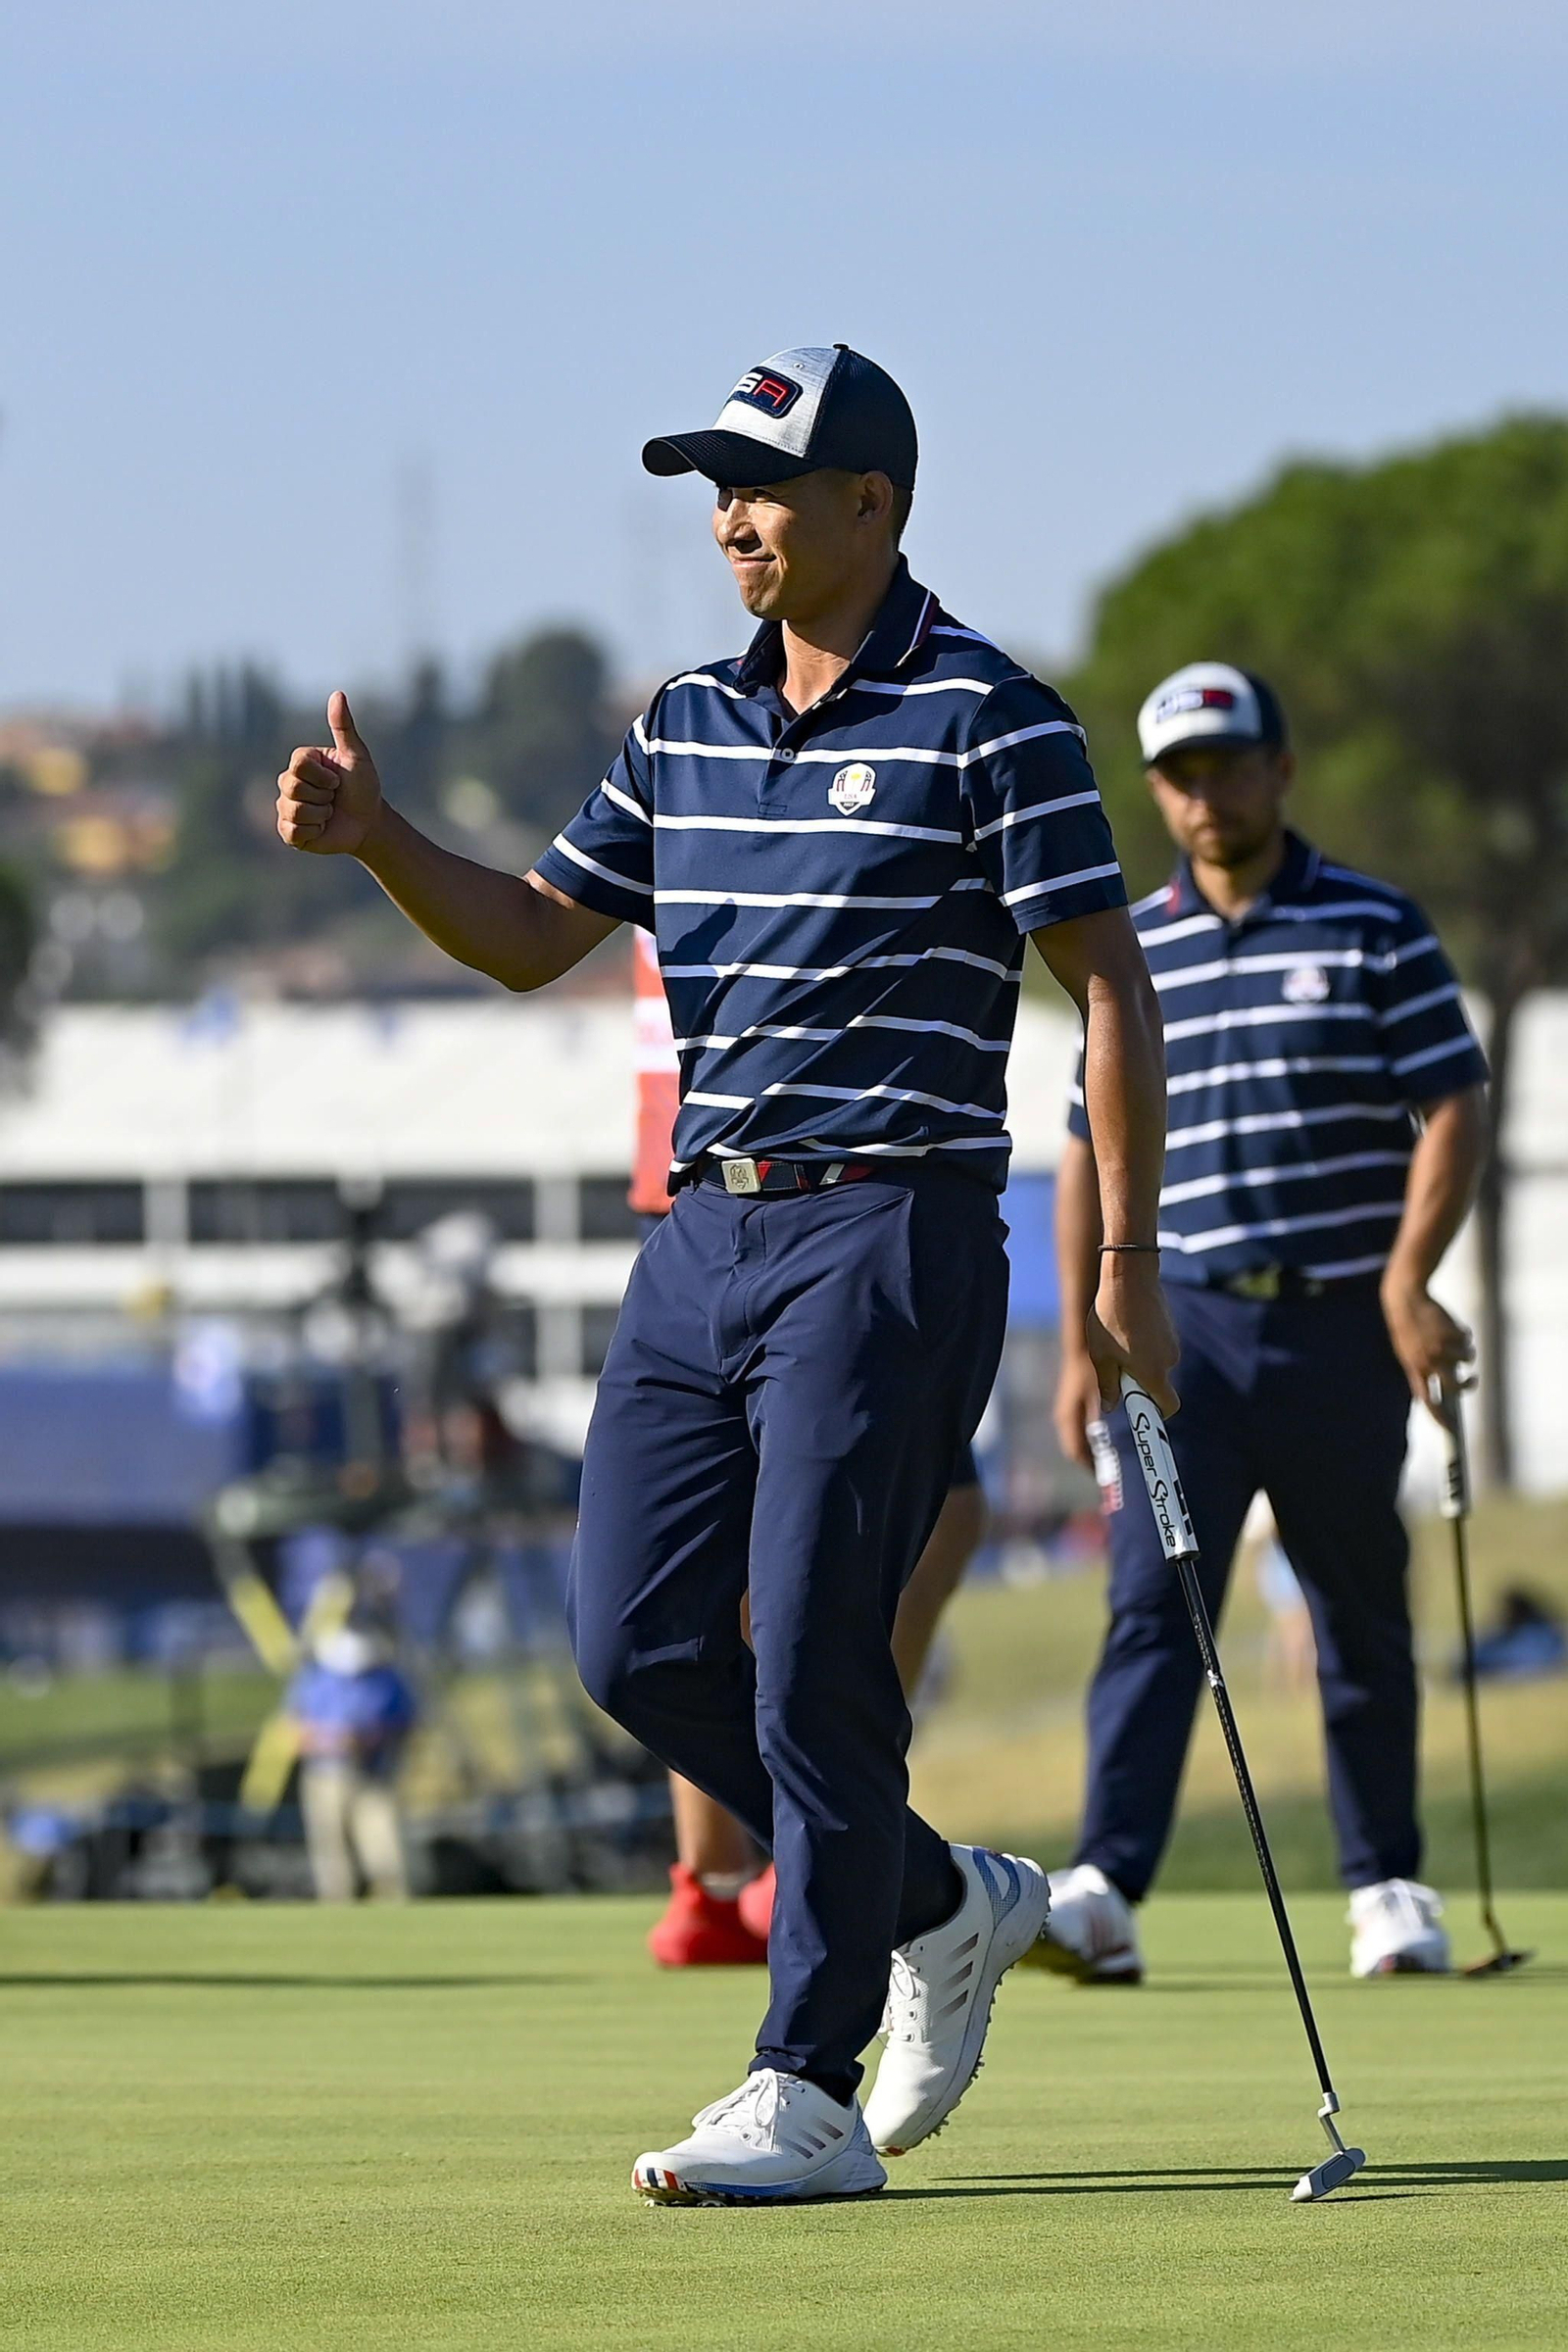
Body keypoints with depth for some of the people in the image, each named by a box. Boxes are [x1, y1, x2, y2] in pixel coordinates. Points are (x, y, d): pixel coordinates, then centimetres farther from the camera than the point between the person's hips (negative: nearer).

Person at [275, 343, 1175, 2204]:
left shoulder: (987, 721, -6)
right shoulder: (687, 726, 14)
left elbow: (1110, 986, -7)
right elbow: (534, 934, 20)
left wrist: (1129, 1262, -11)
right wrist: (376, 839, 1)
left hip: (890, 1237, -7)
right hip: (703, 1233, 7)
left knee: (811, 1655, -10)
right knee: (641, 1647, 4)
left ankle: (808, 2090, -4)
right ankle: (941, 1908, 23)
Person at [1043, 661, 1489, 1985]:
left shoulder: (1378, 931, 1)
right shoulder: (1132, 950, 9)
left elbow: (1454, 1110, -3)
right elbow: (1093, 1148, 14)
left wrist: (1408, 1281, -16)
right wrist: (1082, 1343, 9)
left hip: (1344, 1328, -1)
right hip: (1186, 1322, 1)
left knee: (1363, 1622, 7)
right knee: (1152, 1607, -11)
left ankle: (1388, 1886, 19)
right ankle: (1107, 1891, -19)